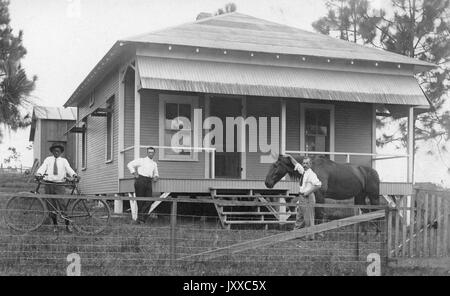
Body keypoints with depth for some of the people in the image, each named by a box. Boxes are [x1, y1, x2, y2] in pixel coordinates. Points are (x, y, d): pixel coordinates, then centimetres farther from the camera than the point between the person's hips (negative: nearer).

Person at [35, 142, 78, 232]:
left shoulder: (64, 160, 13)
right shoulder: (48, 159, 12)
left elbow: (69, 169, -2)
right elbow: (42, 167, -2)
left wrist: (74, 174, -24)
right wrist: (39, 174, -25)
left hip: (60, 184, -1)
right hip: (49, 184, 1)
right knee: (52, 205, 3)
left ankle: (67, 225, -3)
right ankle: (55, 225, 17)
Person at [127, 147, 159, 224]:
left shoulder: (154, 164, 22)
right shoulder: (141, 160, 7)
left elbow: (156, 173, 33)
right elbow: (130, 164, 4)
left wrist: (156, 177, 10)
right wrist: (134, 173, -3)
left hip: (149, 182, 4)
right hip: (140, 180, -4)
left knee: (149, 200, -8)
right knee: (140, 200, -4)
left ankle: (141, 219, -6)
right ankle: (140, 218, 5)